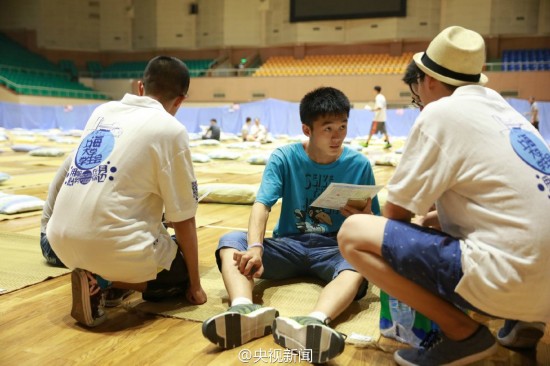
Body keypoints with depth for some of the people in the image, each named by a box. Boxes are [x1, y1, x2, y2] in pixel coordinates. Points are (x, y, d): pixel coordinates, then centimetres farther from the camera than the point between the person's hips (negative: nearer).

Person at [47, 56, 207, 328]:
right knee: (181, 273, 19)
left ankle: (95, 273, 11)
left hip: (60, 239, 8)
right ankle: (101, 280, -3)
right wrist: (194, 285, 9)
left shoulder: (102, 111, 12)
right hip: (110, 243, -8)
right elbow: (183, 219, -3)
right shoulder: (171, 130, -5)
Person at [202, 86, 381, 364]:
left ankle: (313, 323, -64)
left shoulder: (359, 164, -2)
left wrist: (365, 216, -23)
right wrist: (255, 248, -37)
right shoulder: (284, 157, -4)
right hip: (288, 244, 1)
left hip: (334, 248, -1)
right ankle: (245, 311, -52)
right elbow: (261, 205, -17)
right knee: (231, 241, -24)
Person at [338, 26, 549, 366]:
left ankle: (464, 333, -5)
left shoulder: (441, 112, -9)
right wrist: (429, 216, 30)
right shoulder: (501, 108, 14)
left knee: (354, 232, -9)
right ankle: (522, 320, 16)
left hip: (507, 283, -9)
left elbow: (397, 213, -4)